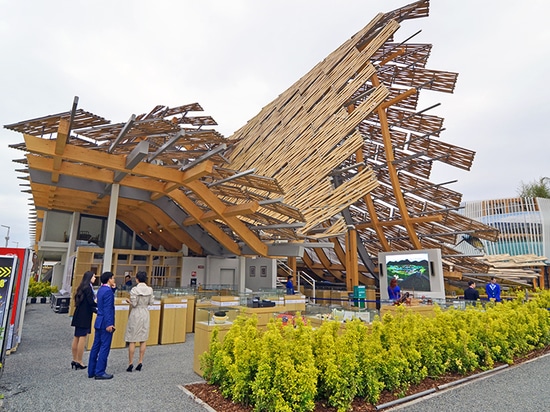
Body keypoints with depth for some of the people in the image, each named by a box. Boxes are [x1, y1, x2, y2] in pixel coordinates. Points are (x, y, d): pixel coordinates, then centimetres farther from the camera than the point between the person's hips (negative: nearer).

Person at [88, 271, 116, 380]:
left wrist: (113, 289, 10)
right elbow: (107, 309, -21)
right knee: (105, 348, -1)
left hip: (99, 322, 10)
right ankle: (100, 372, 6)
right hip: (105, 323, -10)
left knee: (96, 346, 15)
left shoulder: (101, 289, 10)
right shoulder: (108, 291, -18)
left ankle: (91, 371, 24)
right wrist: (109, 324, -21)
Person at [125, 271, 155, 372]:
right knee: (143, 339, 12)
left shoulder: (134, 289, -15)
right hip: (145, 314, 4)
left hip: (135, 315, -4)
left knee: (132, 340, 6)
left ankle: (130, 363, 10)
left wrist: (129, 301, 6)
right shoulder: (150, 289, -3)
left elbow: (133, 304, -15)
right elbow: (151, 302, 1)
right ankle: (140, 362, 15)